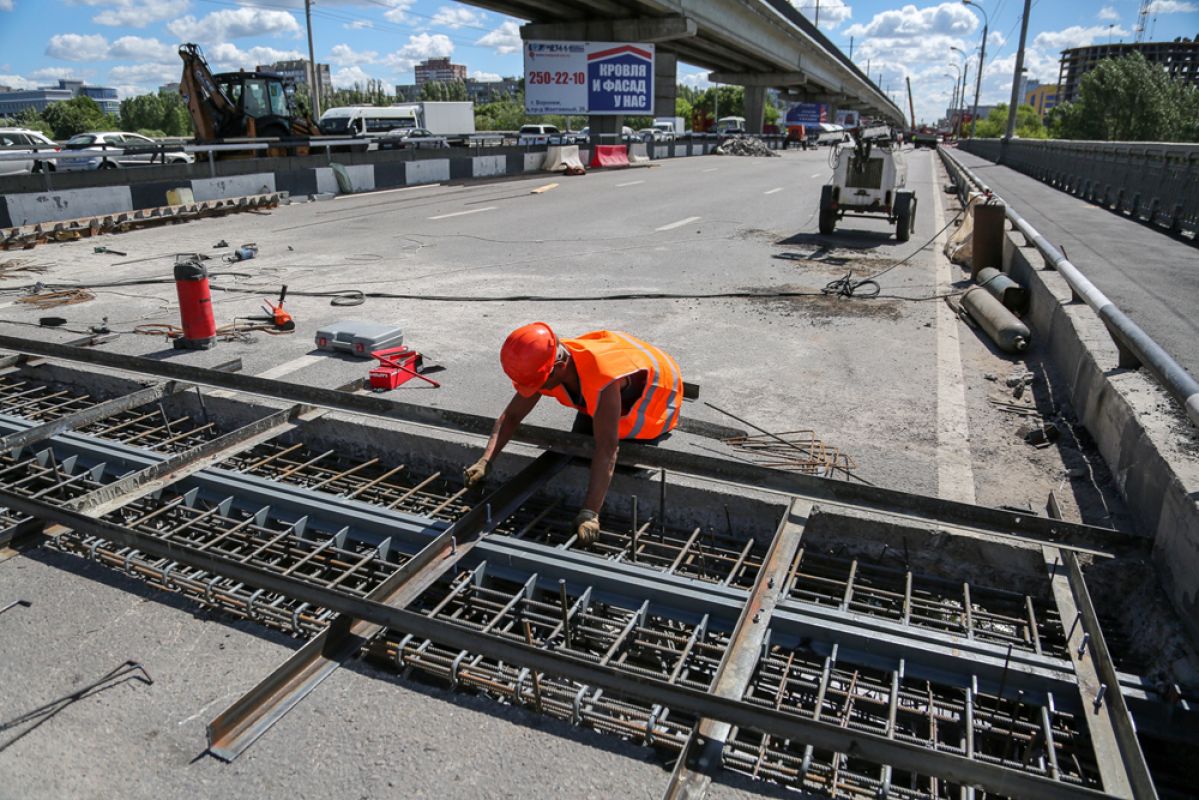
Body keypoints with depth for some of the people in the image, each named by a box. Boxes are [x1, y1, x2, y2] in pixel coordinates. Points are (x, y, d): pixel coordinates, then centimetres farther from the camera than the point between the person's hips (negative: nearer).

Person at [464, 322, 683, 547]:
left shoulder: (602, 377, -49)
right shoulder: (545, 366, -27)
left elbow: (606, 450, -50)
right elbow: (511, 415, -18)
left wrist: (590, 513, -52)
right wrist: (486, 461, -32)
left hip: (654, 391, -6)